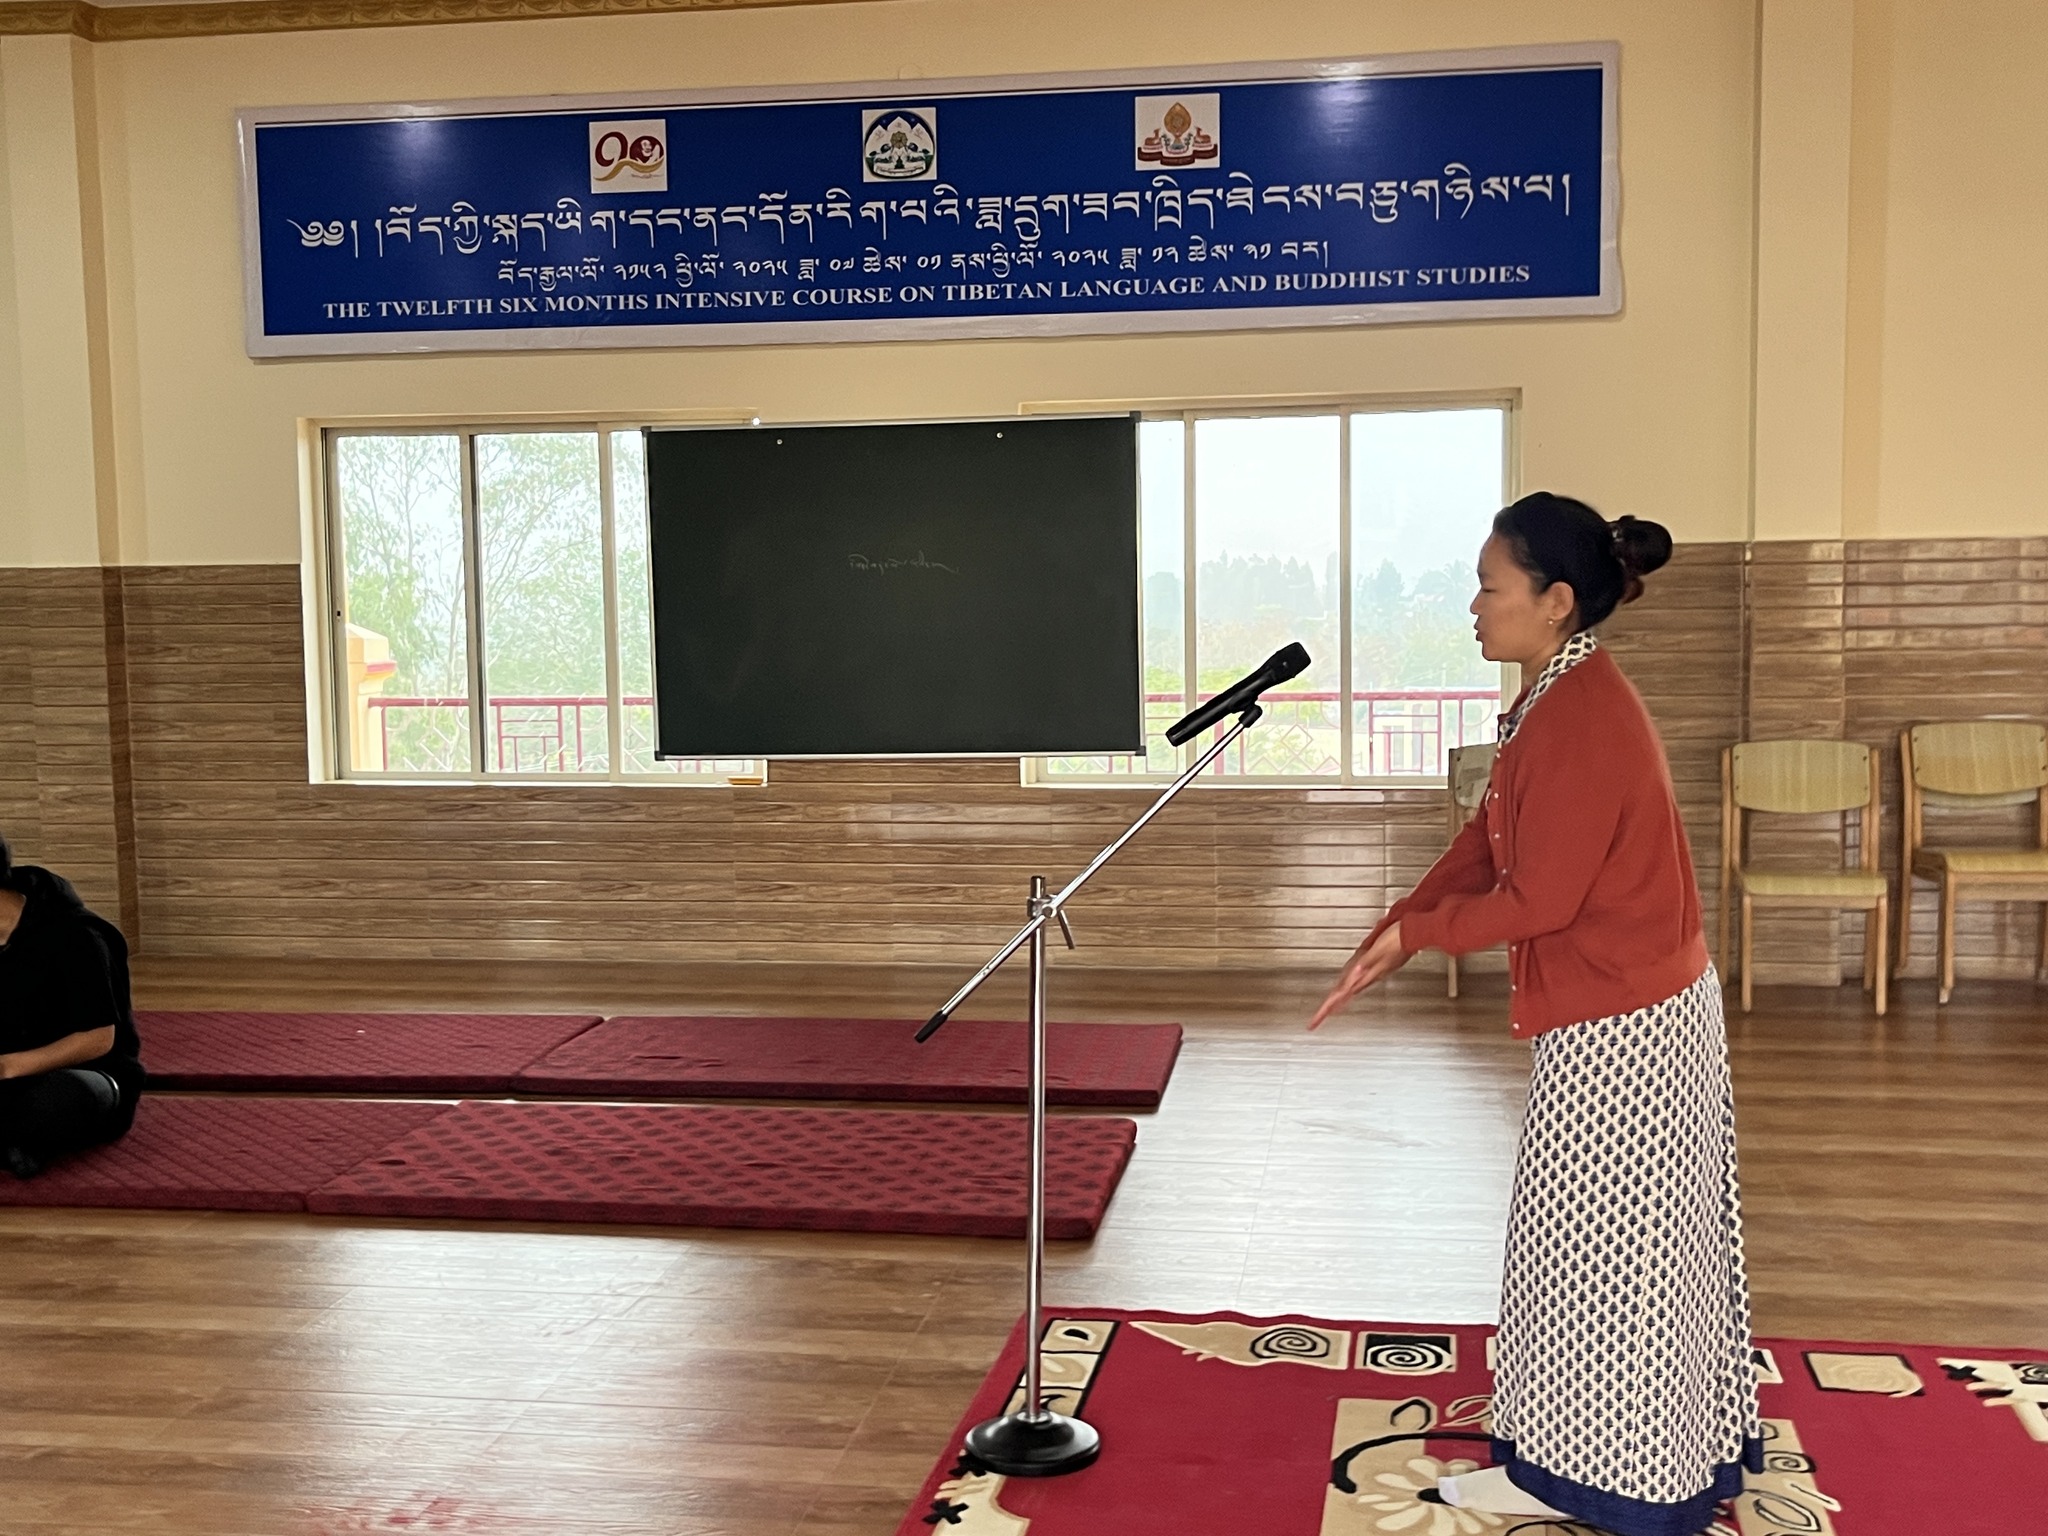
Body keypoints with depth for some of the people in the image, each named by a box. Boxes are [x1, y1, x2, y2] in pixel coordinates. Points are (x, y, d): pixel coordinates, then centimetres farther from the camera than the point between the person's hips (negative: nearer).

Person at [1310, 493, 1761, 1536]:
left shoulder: (1580, 718, -24)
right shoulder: (1558, 704, 8)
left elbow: (1538, 900, -23)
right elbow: (1483, 851, 11)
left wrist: (1413, 933, -9)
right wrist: (1383, 949, 6)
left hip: (1620, 1031, -10)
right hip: (1629, 1013, 10)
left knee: (1599, 1250, 4)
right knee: (1637, 1248, 19)